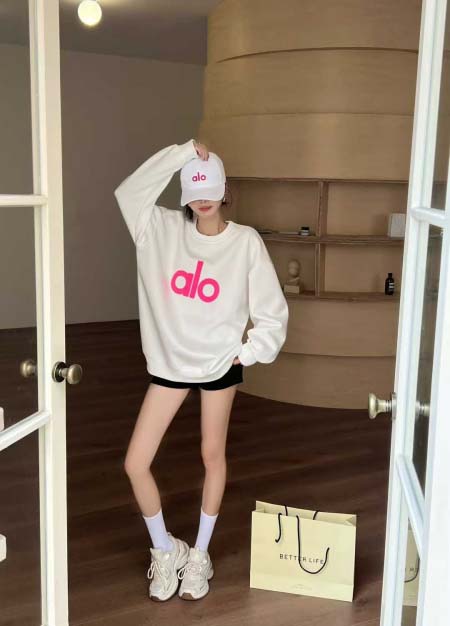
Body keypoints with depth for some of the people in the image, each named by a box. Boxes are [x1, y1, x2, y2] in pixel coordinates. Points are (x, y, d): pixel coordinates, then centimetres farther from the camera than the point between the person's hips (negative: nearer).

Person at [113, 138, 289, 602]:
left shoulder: (245, 241, -9)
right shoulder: (163, 229, -3)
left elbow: (272, 311, -5)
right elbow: (130, 192, -19)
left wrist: (249, 352, -9)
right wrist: (182, 152, -19)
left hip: (220, 364, -2)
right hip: (169, 362, 2)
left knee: (213, 457, 12)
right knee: (135, 463, -2)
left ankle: (199, 555, 33)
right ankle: (165, 550, 23)